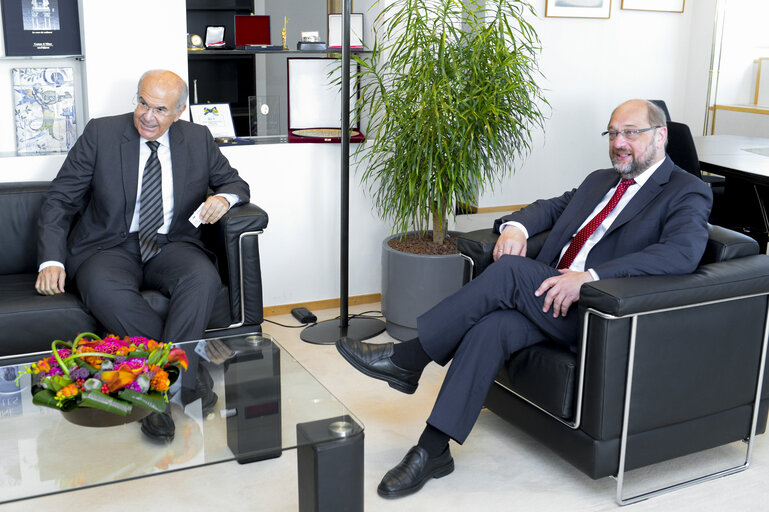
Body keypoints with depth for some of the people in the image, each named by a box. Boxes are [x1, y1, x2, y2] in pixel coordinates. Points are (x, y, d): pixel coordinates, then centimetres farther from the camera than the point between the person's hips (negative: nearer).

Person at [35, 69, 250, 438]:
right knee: (103, 288, -36)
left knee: (203, 277, -33)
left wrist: (223, 197, -10)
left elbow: (235, 183, 17)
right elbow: (59, 200, 2)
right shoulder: (100, 134, 1)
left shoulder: (198, 139, 7)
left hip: (171, 245, 1)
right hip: (109, 247, -1)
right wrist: (52, 261, -12)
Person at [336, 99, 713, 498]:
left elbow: (683, 252, -19)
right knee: (491, 326, -25)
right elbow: (552, 207, 26)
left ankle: (407, 359, -17)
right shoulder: (600, 181, 25)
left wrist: (589, 277, -30)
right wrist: (517, 226, -1)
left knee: (510, 270, -28)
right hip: (550, 295, 6)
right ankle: (432, 450, -21)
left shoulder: (687, 193, 0)